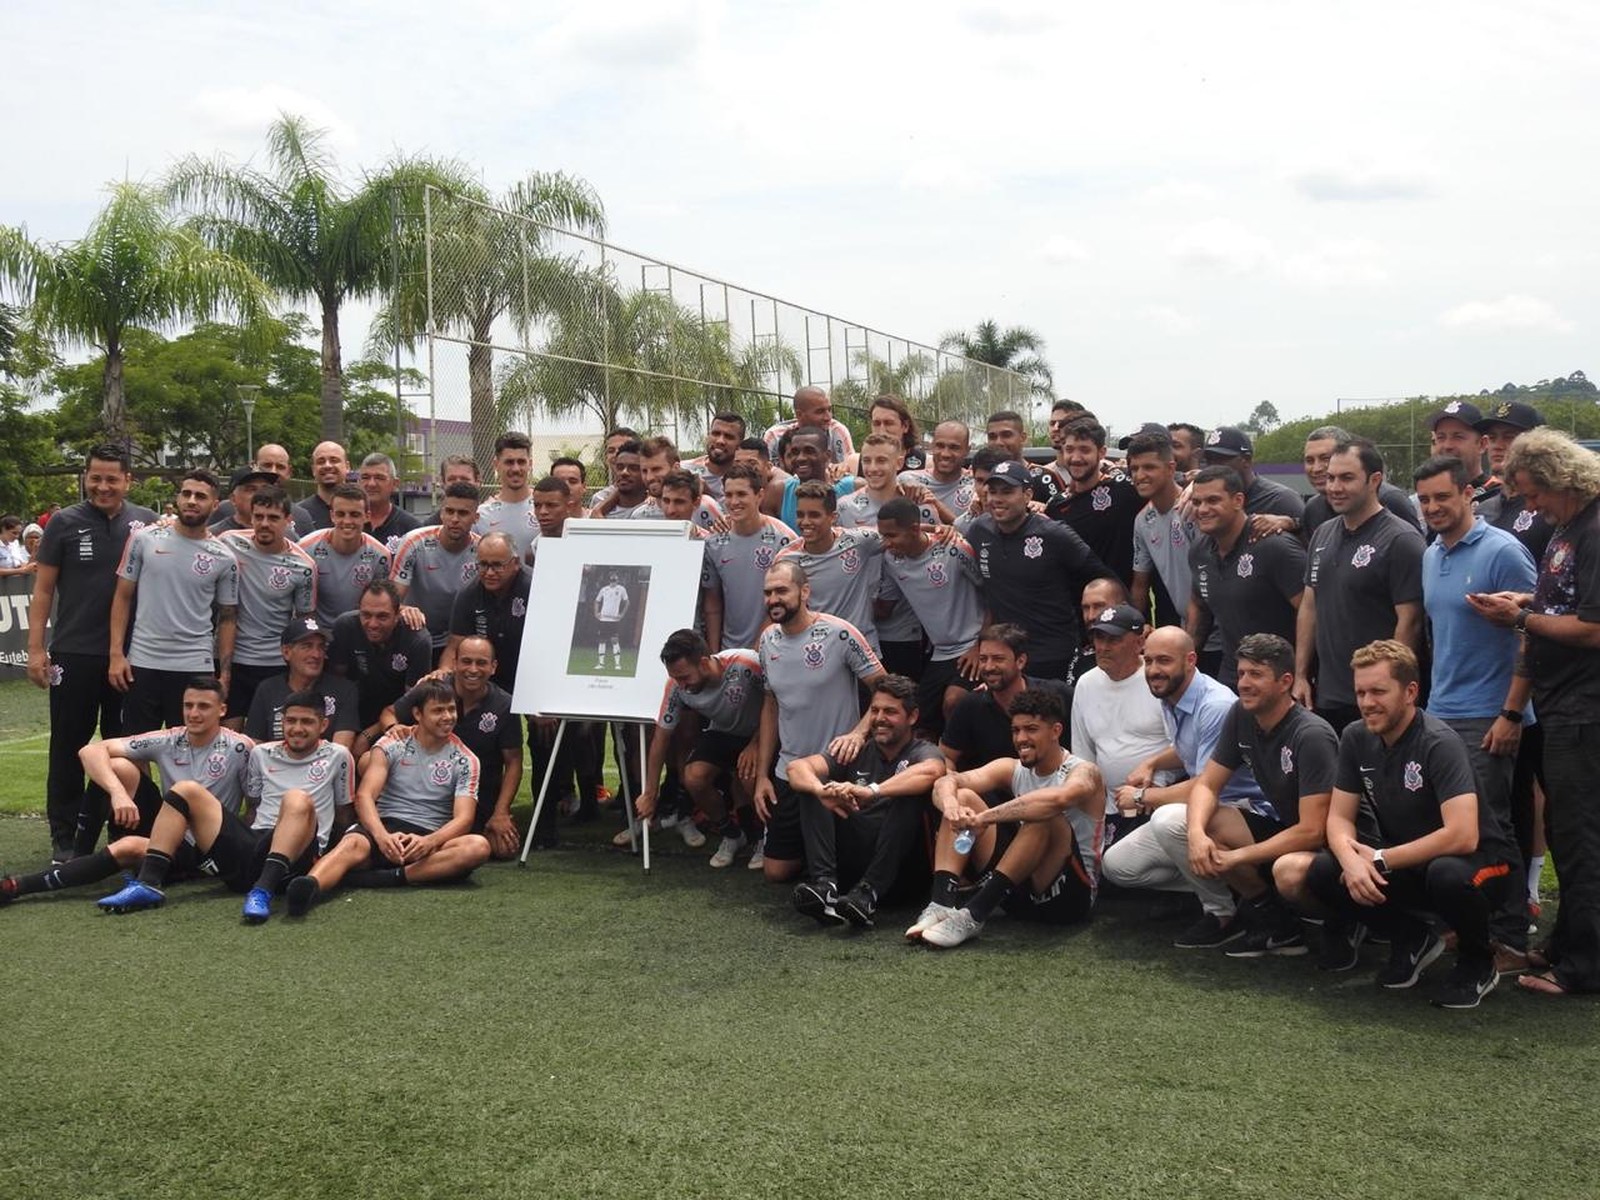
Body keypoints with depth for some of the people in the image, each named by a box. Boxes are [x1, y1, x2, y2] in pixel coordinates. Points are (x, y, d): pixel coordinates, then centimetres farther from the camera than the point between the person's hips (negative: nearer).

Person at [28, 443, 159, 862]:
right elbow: (43, 589, 1)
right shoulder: (64, 522, 0)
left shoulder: (146, 522, 5)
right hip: (75, 654, -1)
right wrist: (36, 649, -5)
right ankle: (63, 838, 13)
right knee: (69, 748, 6)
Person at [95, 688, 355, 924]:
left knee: (298, 800, -34)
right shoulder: (262, 754, 20)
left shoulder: (337, 757, 10)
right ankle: (148, 884, -19)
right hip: (248, 849, 5)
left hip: (294, 858, -4)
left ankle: (263, 891, -47)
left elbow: (343, 815, 15)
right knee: (187, 789, -8)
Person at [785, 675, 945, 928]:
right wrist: (822, 791, -28)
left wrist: (872, 791, -41)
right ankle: (824, 883, -27)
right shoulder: (858, 753, 12)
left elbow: (931, 771, -28)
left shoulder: (921, 753, 1)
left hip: (900, 867, -4)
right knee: (812, 786, -9)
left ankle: (868, 892, -34)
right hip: (850, 865, 4)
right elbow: (797, 767, -4)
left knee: (910, 796, -26)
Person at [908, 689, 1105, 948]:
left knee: (1045, 815, -32)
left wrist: (986, 817, -40)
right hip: (1019, 889, 6)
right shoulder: (1012, 769, 6)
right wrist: (950, 805, -33)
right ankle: (941, 904, -24)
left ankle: (974, 914, -36)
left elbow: (1058, 799, -37)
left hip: (1072, 894, -6)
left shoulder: (1082, 772, -11)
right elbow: (945, 782, -8)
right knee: (963, 798, -5)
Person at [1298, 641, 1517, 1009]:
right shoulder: (1356, 738, -5)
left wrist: (1379, 860, -26)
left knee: (1448, 874, -40)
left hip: (1476, 860, -6)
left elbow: (1462, 836, -33)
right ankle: (1412, 939, 8)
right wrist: (1351, 860, -26)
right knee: (1322, 872, -18)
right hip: (1405, 864, 6)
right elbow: (1339, 818, -2)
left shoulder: (1439, 744, -24)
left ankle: (1479, 963, -6)